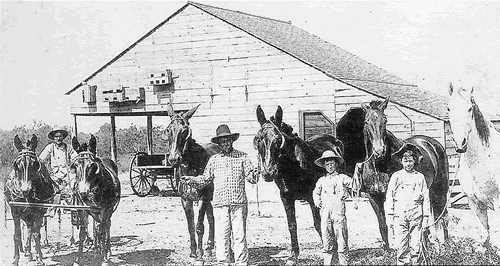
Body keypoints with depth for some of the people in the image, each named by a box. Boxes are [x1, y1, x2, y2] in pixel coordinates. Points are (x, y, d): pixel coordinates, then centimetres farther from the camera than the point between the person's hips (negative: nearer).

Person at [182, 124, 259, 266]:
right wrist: (192, 180, 0)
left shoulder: (242, 157, 6)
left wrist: (254, 174, -19)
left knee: (240, 235, 0)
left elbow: (252, 178, 3)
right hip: (220, 203, 2)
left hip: (239, 203, -2)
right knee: (221, 235, 3)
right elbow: (205, 179, 16)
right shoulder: (214, 159, 11)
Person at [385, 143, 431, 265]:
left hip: (416, 217, 0)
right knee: (402, 248, -3)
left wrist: (426, 217, 5)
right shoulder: (396, 176, 9)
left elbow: (426, 198, 10)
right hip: (399, 217, 0)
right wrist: (390, 216, 2)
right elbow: (389, 197, 8)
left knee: (416, 247, -1)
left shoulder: (420, 177, 10)